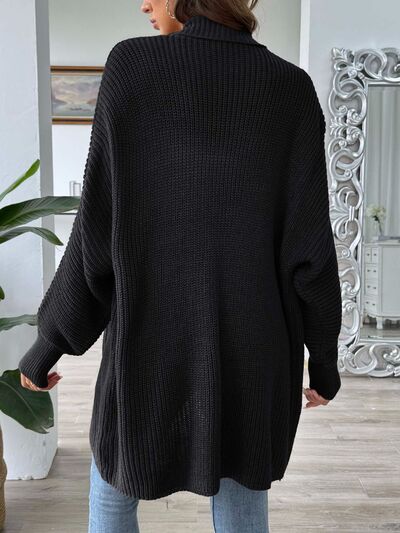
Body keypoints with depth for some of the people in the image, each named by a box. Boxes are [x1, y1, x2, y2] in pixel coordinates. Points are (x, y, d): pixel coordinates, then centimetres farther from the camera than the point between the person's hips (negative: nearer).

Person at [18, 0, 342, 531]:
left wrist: (48, 342, 3)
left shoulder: (131, 65, -7)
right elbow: (309, 246, -6)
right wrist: (324, 356, 8)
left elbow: (98, 229, -9)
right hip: (253, 350, 2)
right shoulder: (291, 87, -3)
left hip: (150, 342, -1)